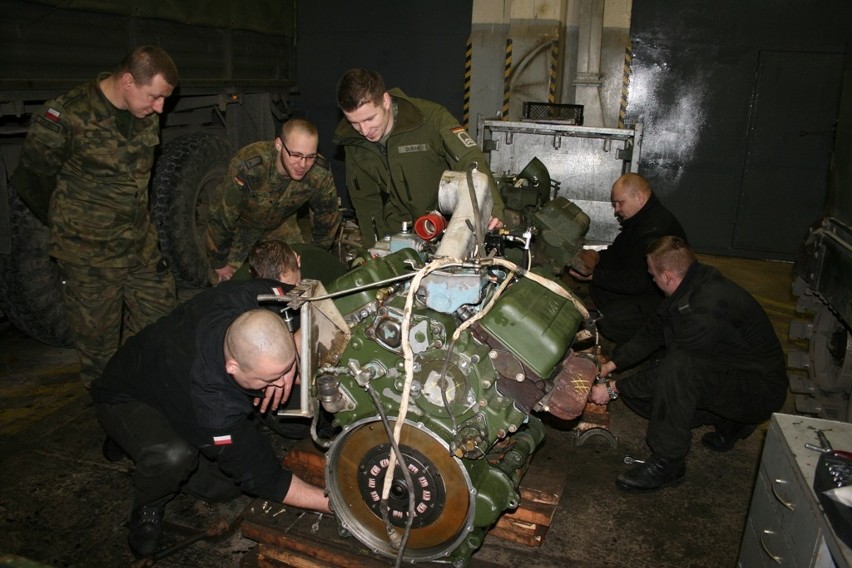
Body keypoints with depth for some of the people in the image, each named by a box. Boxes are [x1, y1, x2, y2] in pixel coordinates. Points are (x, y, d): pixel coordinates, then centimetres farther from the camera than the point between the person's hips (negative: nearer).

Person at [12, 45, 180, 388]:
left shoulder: (147, 115, 0)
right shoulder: (67, 116, -19)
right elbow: (31, 180, -5)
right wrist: (67, 226, 6)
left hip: (143, 248, 6)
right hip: (90, 257, -5)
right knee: (100, 352, 8)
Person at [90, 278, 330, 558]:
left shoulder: (248, 297, -34)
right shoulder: (212, 406, -42)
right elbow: (260, 477, -29)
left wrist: (288, 366, -29)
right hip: (127, 400, -5)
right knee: (173, 455, -37)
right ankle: (147, 508, -4)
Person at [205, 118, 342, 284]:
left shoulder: (320, 173, -29)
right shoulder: (248, 166, -41)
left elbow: (327, 215, -8)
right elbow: (220, 217, -29)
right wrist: (219, 264, -17)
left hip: (282, 224, 3)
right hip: (241, 226, -3)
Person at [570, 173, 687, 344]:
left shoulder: (656, 230, -30)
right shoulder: (639, 219, 5)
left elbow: (637, 281, -30)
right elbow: (619, 252, 14)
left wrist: (594, 275, -26)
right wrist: (597, 257, -7)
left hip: (664, 298, -11)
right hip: (645, 286, 11)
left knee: (609, 321, -22)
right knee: (597, 289, 4)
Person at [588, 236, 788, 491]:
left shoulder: (708, 308, -32)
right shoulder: (692, 286, -2)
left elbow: (675, 365, -27)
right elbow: (651, 334, 9)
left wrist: (614, 388, -19)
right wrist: (612, 364, 3)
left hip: (761, 389, -10)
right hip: (725, 372, 10)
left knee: (678, 368, -37)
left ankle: (667, 463, -20)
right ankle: (730, 422, 13)